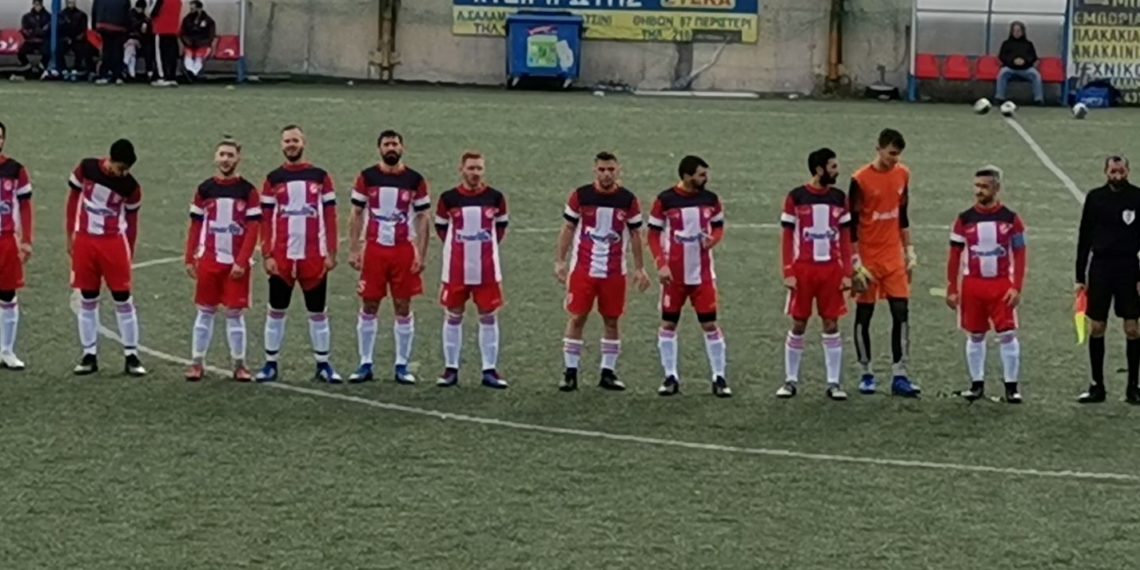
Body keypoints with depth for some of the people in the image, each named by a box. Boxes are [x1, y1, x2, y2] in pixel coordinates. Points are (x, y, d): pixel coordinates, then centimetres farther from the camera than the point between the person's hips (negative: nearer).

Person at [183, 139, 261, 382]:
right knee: (205, 311, 5)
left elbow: (253, 229, -5)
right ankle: (197, 363, 10)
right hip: (209, 261, 1)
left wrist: (241, 261, -12)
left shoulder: (248, 191, -1)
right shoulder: (205, 189, 4)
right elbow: (195, 226, 7)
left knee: (235, 313, 2)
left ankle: (239, 364, 10)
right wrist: (190, 259, 2)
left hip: (237, 263, -1)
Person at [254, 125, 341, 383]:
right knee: (276, 311, 4)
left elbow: (330, 217, 4)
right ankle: (270, 364, 11)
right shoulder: (273, 179, 5)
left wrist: (331, 253, -3)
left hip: (314, 257, 0)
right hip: (281, 256, 0)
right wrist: (267, 255, -5)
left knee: (318, 312, 4)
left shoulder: (320, 177, 4)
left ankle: (323, 365, 11)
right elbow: (266, 221, 3)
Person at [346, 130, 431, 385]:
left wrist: (421, 254, -4)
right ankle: (365, 364, 10)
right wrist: (354, 250, -3)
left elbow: (423, 218, 3)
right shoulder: (367, 177, 2)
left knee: (403, 308, 3)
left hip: (404, 251, 0)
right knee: (368, 307, 2)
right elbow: (356, 215, 5)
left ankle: (402, 366, 10)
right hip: (374, 250, 0)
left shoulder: (415, 180, 1)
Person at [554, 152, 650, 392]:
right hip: (582, 269, -1)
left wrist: (639, 268, 4)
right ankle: (570, 373, 5)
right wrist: (559, 261, -2)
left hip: (614, 271, 1)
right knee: (577, 318, -1)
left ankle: (608, 373, 12)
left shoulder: (628, 200, 0)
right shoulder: (580, 196, -3)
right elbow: (568, 229, 4)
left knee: (611, 321, 4)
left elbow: (635, 235, 7)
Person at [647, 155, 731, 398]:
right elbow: (653, 234, -3)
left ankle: (719, 378, 5)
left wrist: (713, 239, -12)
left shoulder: (710, 199, 0)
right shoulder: (665, 200, -8)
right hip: (674, 274, -1)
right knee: (668, 324, 4)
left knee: (710, 324, 0)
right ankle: (671, 377, 14)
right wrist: (661, 264, -13)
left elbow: (719, 227, 11)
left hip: (703, 273, 1)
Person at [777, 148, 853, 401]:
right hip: (802, 268, -2)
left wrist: (847, 272, 0)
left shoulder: (839, 198, 5)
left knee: (831, 324, 2)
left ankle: (834, 383, 7)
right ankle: (791, 381, 12)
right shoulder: (796, 197, -3)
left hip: (831, 269, 2)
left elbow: (845, 238, 8)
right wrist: (788, 272, -8)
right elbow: (788, 237, -1)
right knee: (798, 325, 3)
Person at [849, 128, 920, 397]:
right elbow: (852, 224, -9)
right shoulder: (861, 180, -11)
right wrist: (856, 263, -12)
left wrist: (909, 250, 13)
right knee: (864, 315, 4)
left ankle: (899, 376, -1)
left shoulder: (902, 174, 4)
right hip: (868, 258, -4)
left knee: (901, 312, -3)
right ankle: (866, 374, 15)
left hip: (894, 257, 4)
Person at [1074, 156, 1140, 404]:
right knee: (1096, 328, 3)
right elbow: (1084, 238, 8)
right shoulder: (1095, 198, 4)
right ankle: (1097, 386, 11)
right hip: (1100, 265, 2)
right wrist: (1080, 277, 5)